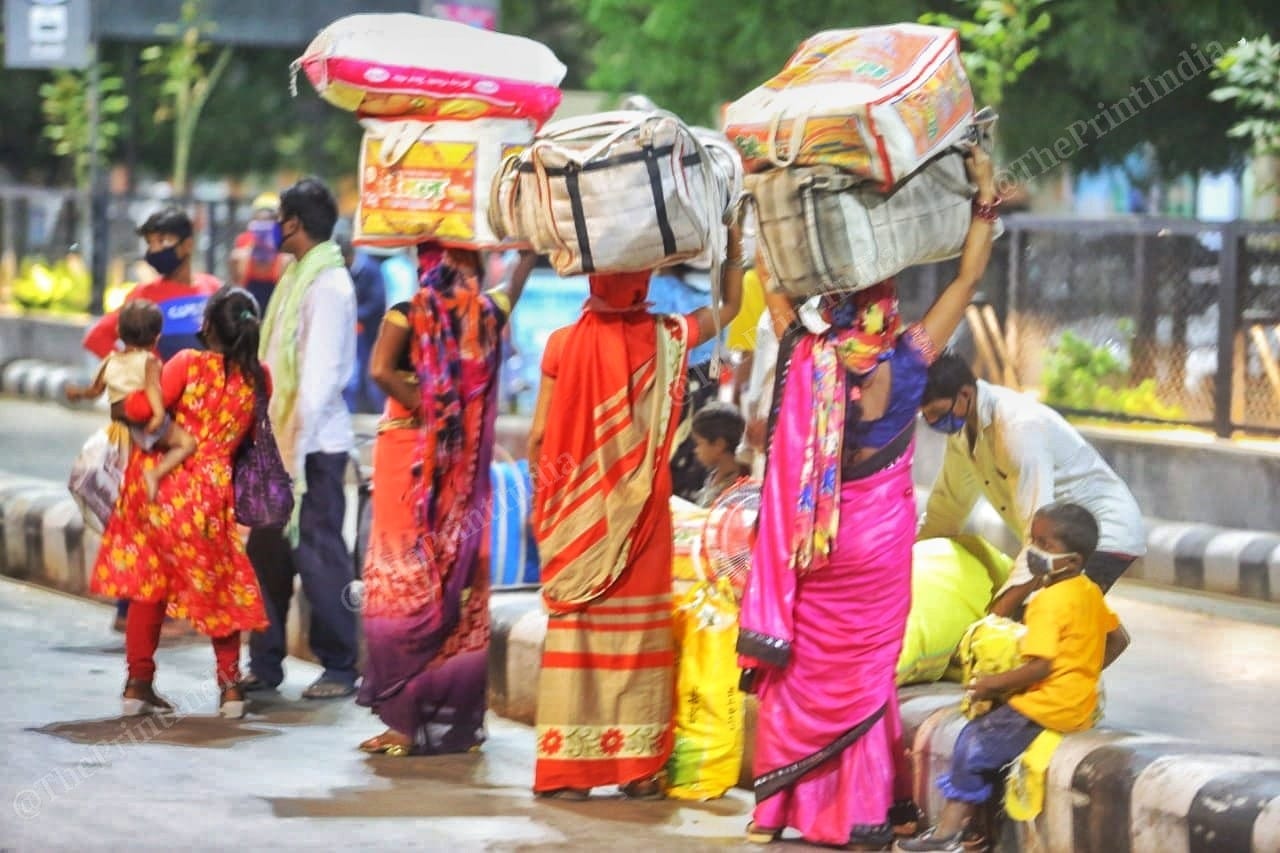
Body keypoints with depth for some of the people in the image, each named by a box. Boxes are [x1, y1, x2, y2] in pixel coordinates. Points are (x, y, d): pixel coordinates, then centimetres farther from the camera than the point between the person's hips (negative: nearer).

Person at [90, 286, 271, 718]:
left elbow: (143, 408, -20)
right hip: (209, 492, 1)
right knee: (218, 585, 15)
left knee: (148, 584, 10)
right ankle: (230, 683, 10)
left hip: (156, 483, -1)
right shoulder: (258, 379, -3)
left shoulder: (189, 364, -11)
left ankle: (139, 683, 9)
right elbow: (250, 433, 7)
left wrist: (122, 403, 0)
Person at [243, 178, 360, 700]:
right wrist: (277, 437, 14)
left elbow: (321, 373, -19)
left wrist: (298, 444, -21)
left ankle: (339, 669, 5)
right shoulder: (297, 277, 15)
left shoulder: (328, 286, -14)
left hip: (315, 443, -9)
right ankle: (264, 663, 17)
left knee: (318, 553, -3)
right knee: (267, 549, 10)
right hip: (282, 438, 9)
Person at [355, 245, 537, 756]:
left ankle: (405, 722, -5)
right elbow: (516, 286, 21)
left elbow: (381, 370, -22)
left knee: (403, 582, -1)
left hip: (408, 459, -3)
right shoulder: (488, 315, 2)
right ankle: (459, 719, 13)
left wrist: (427, 410, -12)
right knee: (461, 585, 10)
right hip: (465, 472, 3)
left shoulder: (408, 314, -8)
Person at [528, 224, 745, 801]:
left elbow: (539, 436, -4)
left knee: (573, 623, 4)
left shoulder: (564, 343, -9)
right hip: (642, 514, 0)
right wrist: (734, 249, 19)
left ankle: (567, 769, 3)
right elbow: (729, 307, 13)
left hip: (579, 514, 0)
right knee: (638, 625, 7)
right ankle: (638, 767, 9)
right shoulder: (666, 339, -6)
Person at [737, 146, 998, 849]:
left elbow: (771, 277, -1)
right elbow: (968, 278, -6)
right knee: (865, 672, 7)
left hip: (809, 547, 0)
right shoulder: (909, 363, -13)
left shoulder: (804, 357, -14)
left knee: (799, 667, 8)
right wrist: (985, 197, -2)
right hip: (878, 543, 0)